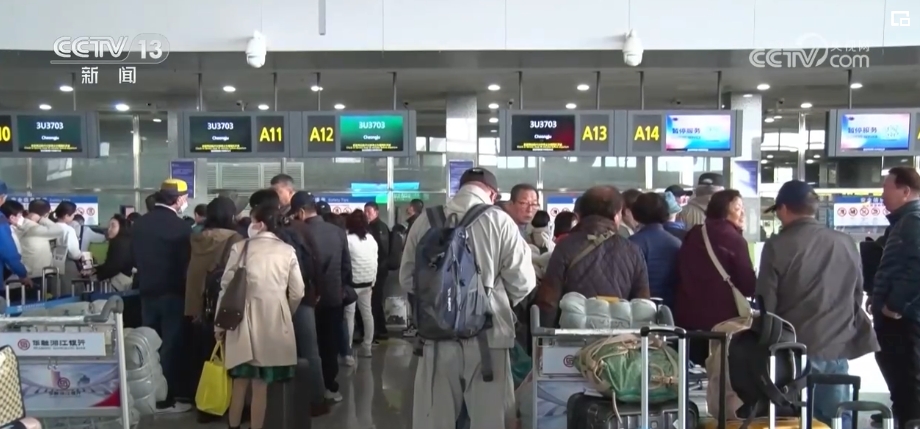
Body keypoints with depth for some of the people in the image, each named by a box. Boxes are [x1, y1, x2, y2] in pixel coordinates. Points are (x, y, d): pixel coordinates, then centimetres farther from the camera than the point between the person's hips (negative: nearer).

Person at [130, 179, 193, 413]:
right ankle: (165, 400, 6)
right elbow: (186, 263, -14)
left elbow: (134, 257, 11)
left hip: (147, 292, 6)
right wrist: (187, 289, -1)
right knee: (170, 346, 2)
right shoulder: (179, 226, -17)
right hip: (172, 293, -6)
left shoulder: (140, 223, 3)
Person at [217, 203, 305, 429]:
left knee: (240, 383, 12)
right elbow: (297, 292, 2)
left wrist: (220, 324, 9)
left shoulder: (240, 247, -3)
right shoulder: (287, 251, 1)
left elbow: (226, 287, -1)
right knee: (261, 386, 6)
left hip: (245, 320, 0)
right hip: (275, 322, 1)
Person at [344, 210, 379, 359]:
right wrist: (373, 281, 16)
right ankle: (367, 347, 21)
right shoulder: (371, 239, 6)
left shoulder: (348, 239, -13)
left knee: (349, 315, -2)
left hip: (352, 282, -6)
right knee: (367, 313, 13)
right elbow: (375, 262, 9)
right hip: (367, 282, 6)